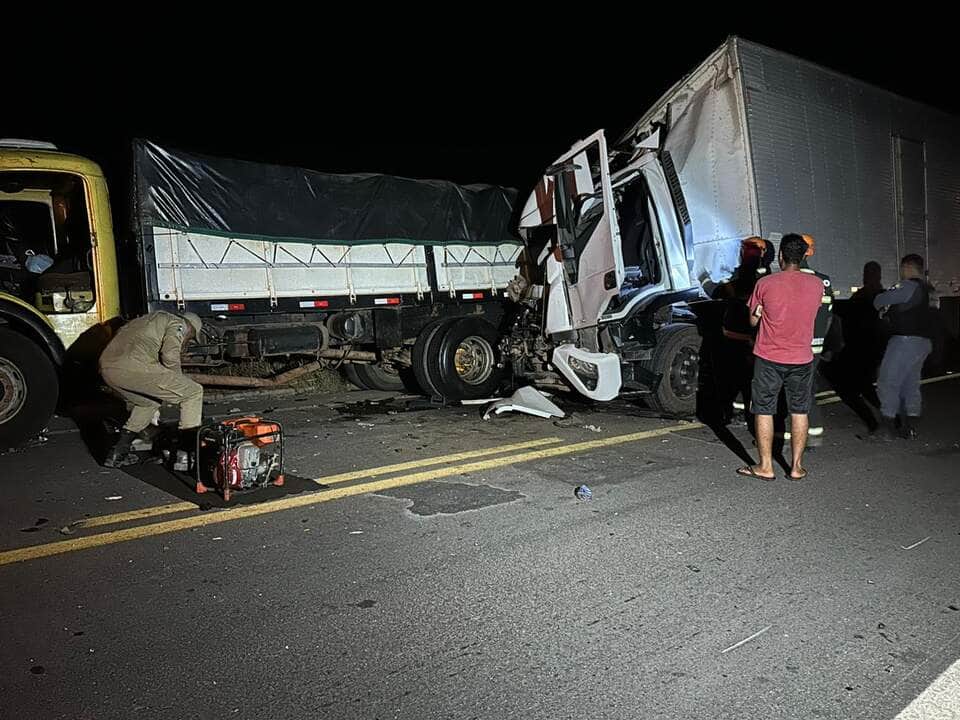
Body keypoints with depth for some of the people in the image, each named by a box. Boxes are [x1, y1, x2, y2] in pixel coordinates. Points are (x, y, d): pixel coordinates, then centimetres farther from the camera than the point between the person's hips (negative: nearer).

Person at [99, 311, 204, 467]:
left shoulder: (155, 318, 37)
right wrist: (178, 382, 10)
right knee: (193, 392, 2)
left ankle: (117, 453, 31)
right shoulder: (177, 324, 10)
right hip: (134, 367, -9)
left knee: (148, 402, 34)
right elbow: (170, 355, -10)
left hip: (107, 366, 9)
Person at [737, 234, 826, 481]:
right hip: (802, 358, 3)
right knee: (799, 412, 12)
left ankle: (765, 466, 10)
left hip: (769, 358, -2)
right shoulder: (817, 284, -3)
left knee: (764, 411, 7)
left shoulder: (765, 284, -11)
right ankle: (797, 466, 17)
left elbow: (753, 320, 0)